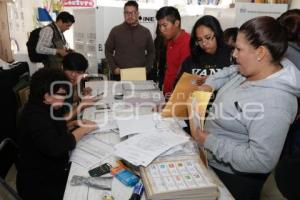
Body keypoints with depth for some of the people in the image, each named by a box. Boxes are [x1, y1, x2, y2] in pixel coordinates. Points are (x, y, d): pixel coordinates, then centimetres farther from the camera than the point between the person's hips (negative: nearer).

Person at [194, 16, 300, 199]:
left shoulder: (273, 102, -34)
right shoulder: (253, 71, -5)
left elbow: (261, 161, -35)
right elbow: (229, 72, 16)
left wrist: (210, 142, -29)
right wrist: (209, 84, -2)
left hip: (234, 178, -8)